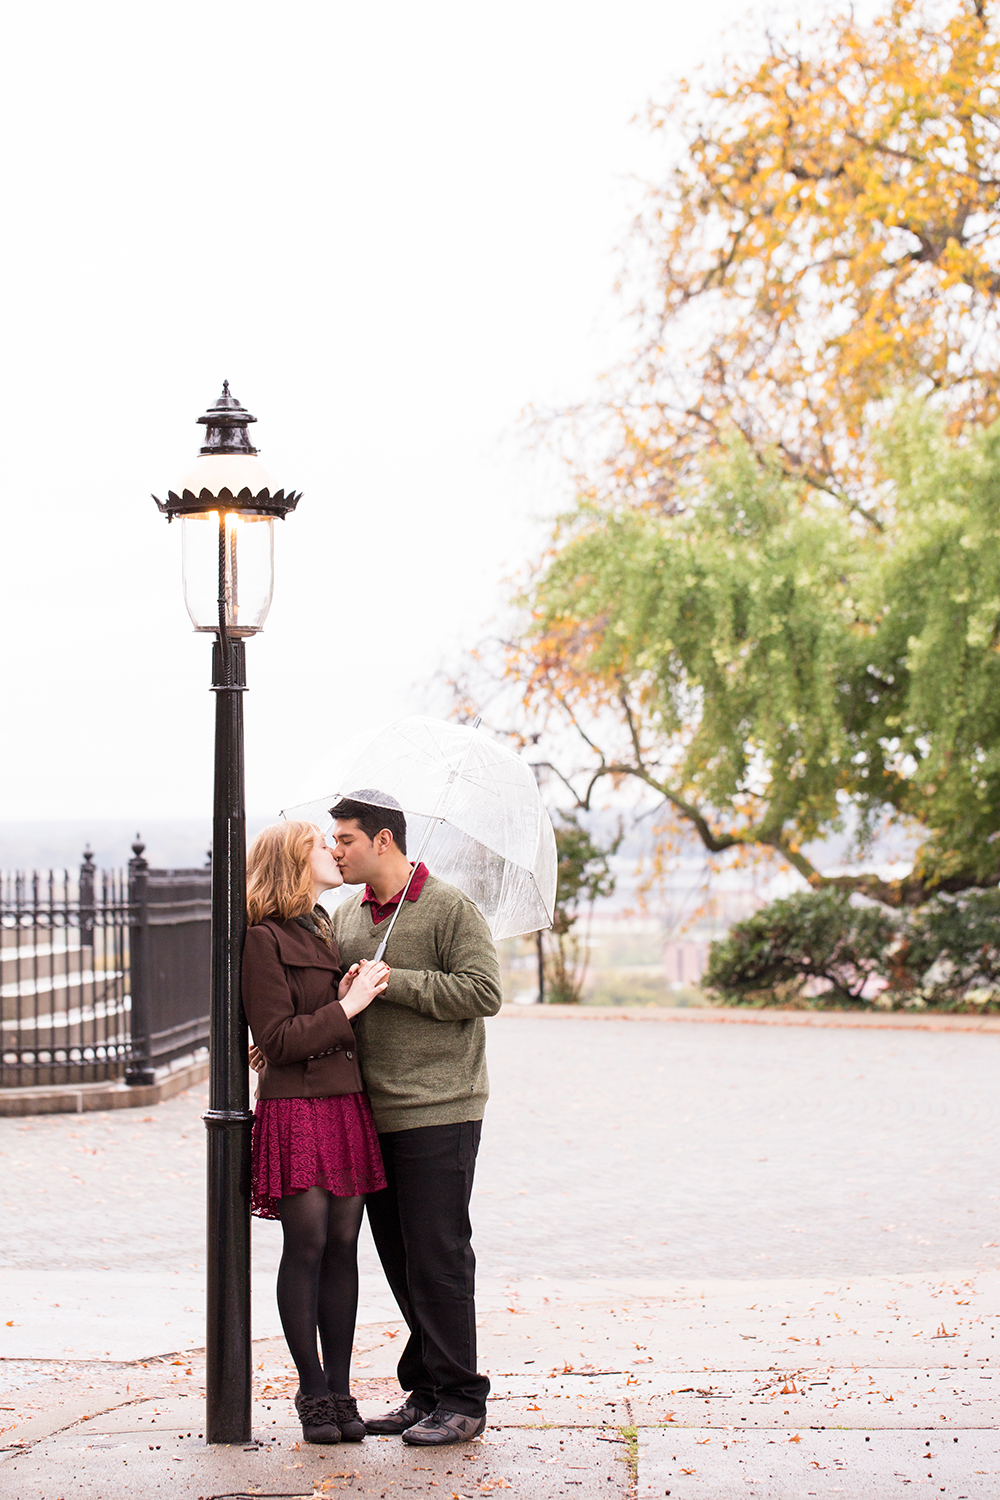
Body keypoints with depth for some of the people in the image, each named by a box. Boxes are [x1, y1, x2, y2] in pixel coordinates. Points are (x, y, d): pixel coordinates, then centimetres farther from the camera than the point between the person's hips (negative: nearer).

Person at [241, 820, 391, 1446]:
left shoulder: (328, 932, 18)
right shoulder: (264, 940, -6)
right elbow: (278, 1040, -12)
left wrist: (356, 992, 3)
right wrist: (346, 1006, -14)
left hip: (348, 1105, 7)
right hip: (295, 1107, -7)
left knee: (343, 1247, 5)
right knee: (307, 1246, -5)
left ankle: (339, 1391, 9)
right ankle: (313, 1393, 5)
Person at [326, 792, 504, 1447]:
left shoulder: (451, 908, -6)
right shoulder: (345, 916, 14)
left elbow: (484, 992, -15)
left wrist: (392, 982, -15)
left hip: (437, 1112, -7)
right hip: (373, 1112, 7)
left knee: (436, 1258, -5)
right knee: (399, 1258, 10)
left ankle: (461, 1399, 3)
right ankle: (423, 1392, 20)